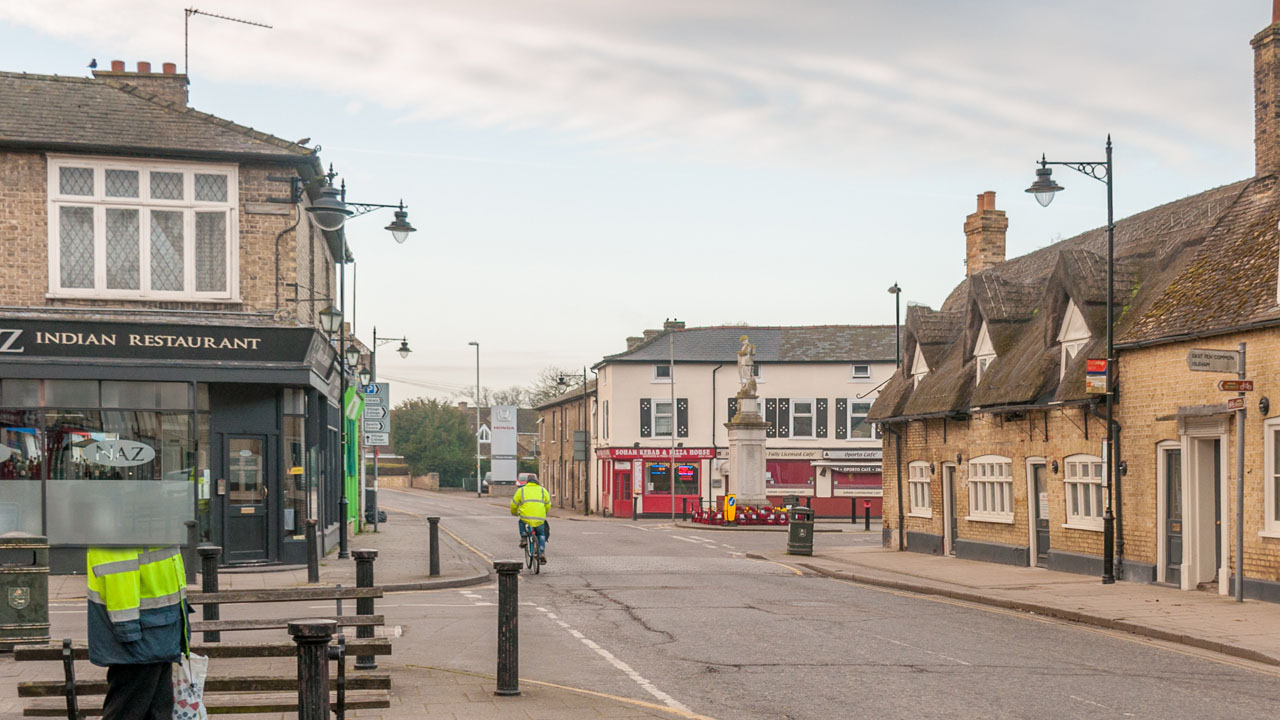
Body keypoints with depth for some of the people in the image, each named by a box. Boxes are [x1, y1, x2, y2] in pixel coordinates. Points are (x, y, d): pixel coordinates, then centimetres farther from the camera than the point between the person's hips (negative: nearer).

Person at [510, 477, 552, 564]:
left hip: (526, 517, 0)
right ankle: (542, 554, 8)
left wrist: (515, 513, 40)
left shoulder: (521, 490, 18)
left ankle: (523, 538, 14)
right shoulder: (543, 490, 19)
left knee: (521, 523, 34)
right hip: (540, 518, 0)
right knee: (541, 534, 22)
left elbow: (514, 504, 19)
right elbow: (548, 505, 19)